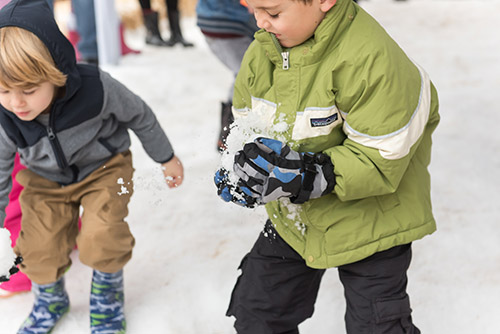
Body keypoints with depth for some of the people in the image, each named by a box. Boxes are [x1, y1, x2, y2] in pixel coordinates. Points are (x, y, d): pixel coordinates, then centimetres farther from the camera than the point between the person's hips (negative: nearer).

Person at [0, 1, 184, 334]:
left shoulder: (96, 88, -34)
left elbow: (138, 115, -13)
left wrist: (167, 158, 2)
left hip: (103, 167, -2)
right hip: (46, 181, 3)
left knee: (100, 241, -18)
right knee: (39, 250, -2)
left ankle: (107, 292, 16)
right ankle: (50, 299, 33)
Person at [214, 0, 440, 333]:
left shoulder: (369, 59, -30)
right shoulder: (262, 52, -8)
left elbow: (380, 162, -27)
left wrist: (304, 174, -37)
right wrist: (248, 158, -17)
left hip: (368, 219, -6)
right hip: (294, 217, 6)